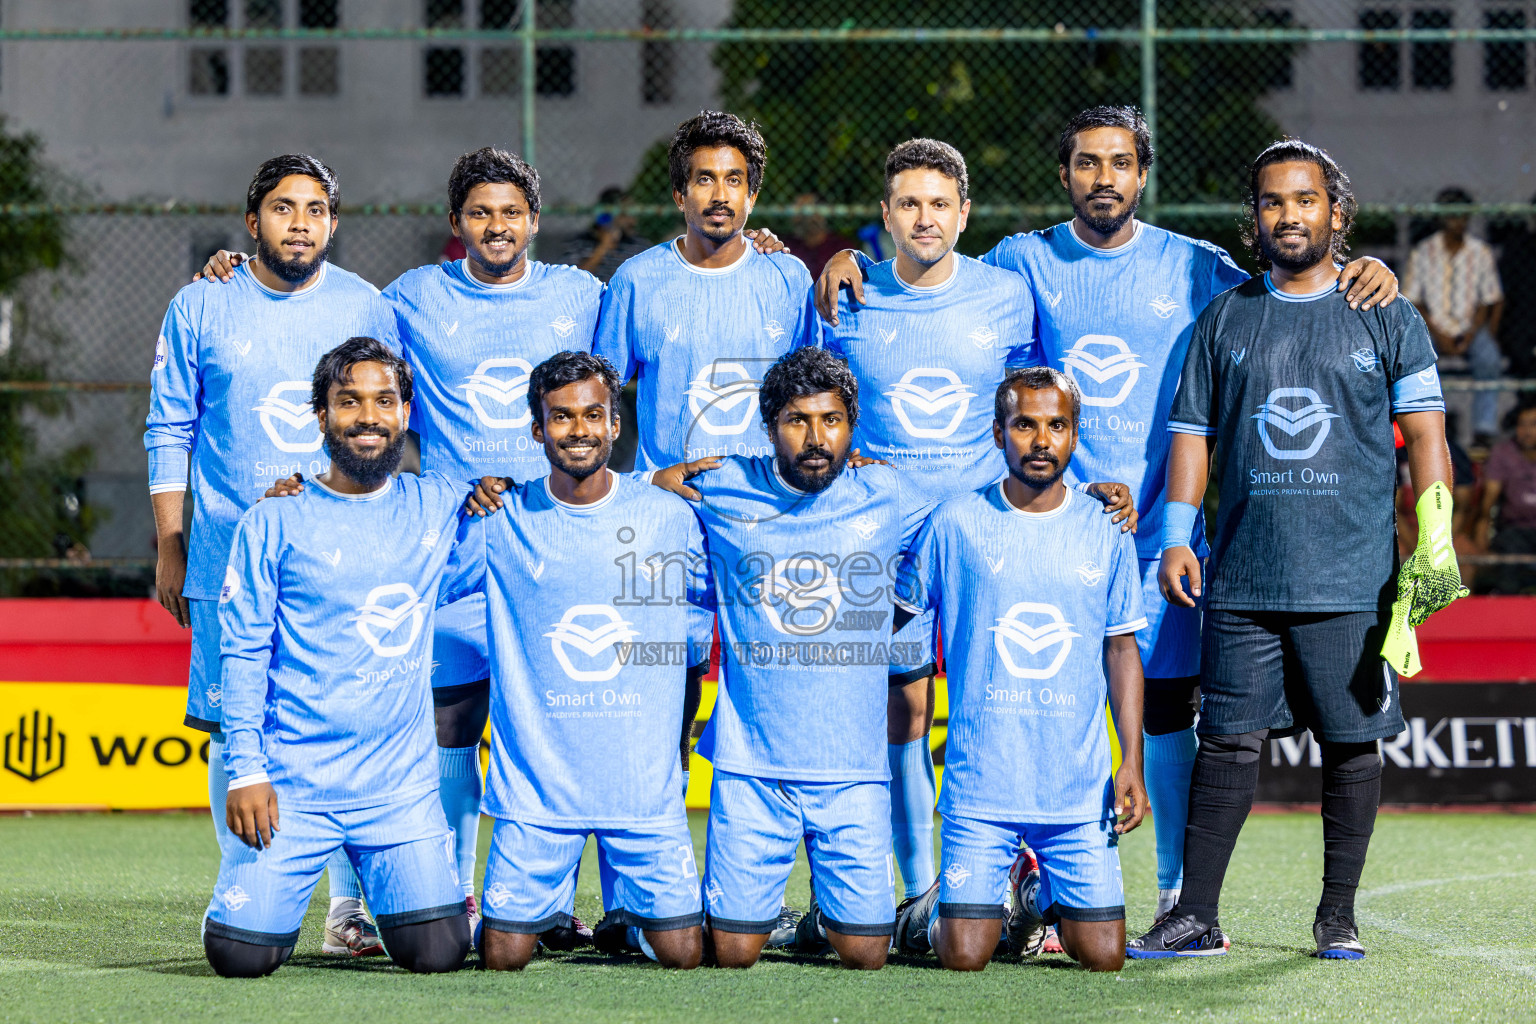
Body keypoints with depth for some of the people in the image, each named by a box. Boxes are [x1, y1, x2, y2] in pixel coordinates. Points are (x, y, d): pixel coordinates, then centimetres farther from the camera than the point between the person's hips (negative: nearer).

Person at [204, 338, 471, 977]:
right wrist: (245, 770, -11)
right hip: (292, 783, -2)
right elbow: (242, 654, -2)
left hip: (403, 785, 2)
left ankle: (382, 885, 24)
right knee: (243, 955, -10)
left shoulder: (440, 508, 8)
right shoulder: (273, 524, 0)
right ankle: (266, 893, 25)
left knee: (438, 952, -9)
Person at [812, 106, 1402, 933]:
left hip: (1159, 530, 1)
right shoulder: (1024, 263, 5)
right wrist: (851, 263, -7)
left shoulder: (1191, 268, 6)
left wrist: (1362, 277, -8)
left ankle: (1179, 895, 12)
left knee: (1167, 705, 3)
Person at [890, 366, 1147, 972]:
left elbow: (1122, 651, 9)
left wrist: (1131, 763, 2)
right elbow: (891, 614, 11)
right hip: (979, 781, -2)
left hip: (1079, 785, 2)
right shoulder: (955, 524, 0)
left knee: (1103, 956, -2)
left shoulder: (1106, 532, 5)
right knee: (964, 957, -8)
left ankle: (1037, 894, 28)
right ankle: (938, 908, 26)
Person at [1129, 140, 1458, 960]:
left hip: (1352, 579, -1)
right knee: (1229, 740, 0)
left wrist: (1433, 545, -6)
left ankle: (1337, 916, 12)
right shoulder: (1224, 321, 12)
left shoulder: (1386, 321, 6)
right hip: (1242, 577, 1)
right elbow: (1192, 432, 14)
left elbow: (1425, 433, 4)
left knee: (1352, 742, 1)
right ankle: (1196, 917, 3)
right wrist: (1176, 539, 4)